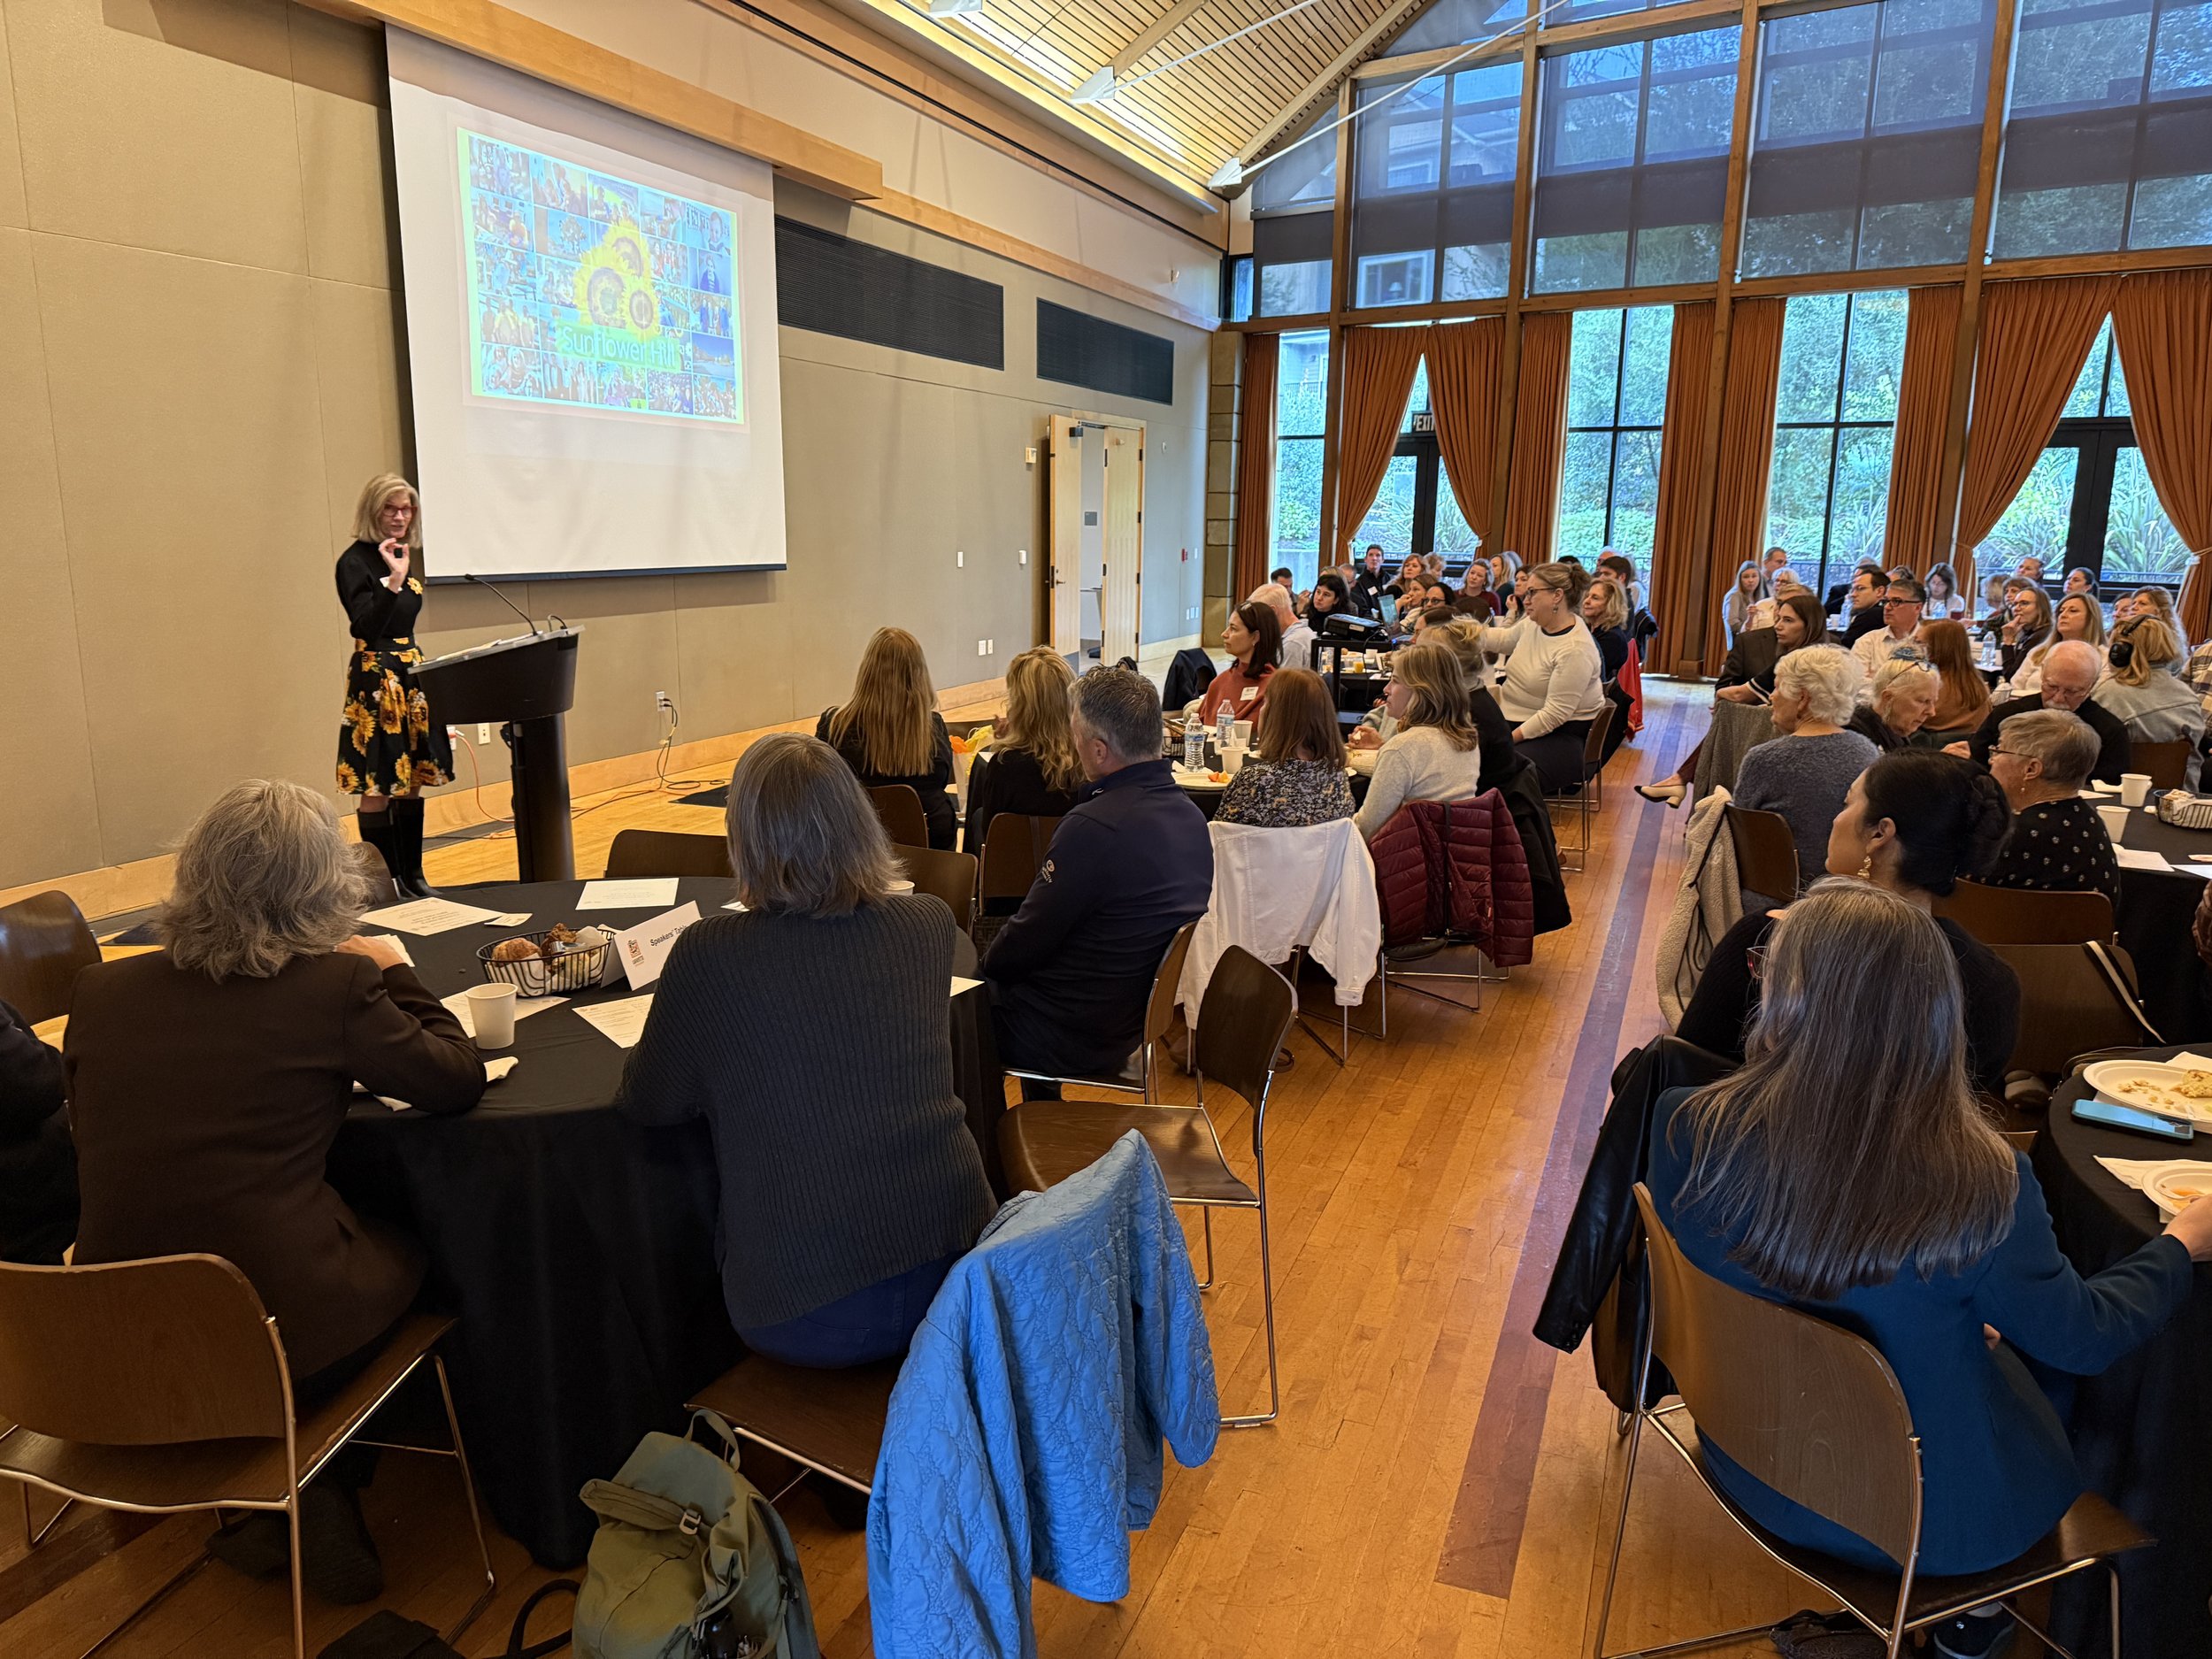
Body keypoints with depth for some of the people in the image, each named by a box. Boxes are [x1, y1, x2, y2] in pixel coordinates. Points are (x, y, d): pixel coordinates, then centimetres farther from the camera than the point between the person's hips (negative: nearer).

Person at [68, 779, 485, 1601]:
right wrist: (394, 973, 12)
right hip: (275, 1343, -4)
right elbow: (458, 1078, -1)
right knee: (404, 1253, 26)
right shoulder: (337, 986, -13)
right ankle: (323, 1494, 25)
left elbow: (91, 1136, 15)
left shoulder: (99, 992, 1)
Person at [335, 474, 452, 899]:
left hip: (413, 676, 8)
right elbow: (365, 626, -21)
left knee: (412, 780, 12)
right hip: (376, 681, -8)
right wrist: (394, 580, -30)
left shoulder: (405, 556, 13)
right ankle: (385, 883, 5)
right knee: (378, 787, -3)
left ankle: (412, 875, 20)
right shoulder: (355, 562, -10)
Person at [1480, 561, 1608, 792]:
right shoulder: (1534, 624, 2)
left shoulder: (1575, 651, -23)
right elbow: (1504, 639, 25)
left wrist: (1510, 739, -22)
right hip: (1519, 720, 9)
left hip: (1559, 733, -8)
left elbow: (1555, 714, -23)